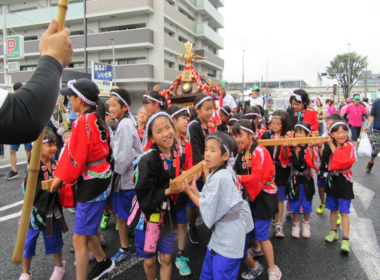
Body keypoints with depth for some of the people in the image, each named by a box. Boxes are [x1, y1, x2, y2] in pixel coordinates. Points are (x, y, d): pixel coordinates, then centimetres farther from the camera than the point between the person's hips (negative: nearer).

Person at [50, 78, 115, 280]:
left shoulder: (83, 122, -19)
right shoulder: (98, 119, 6)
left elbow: (75, 158, -18)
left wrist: (60, 178, -1)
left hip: (91, 183, -9)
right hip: (101, 178, 9)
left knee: (79, 238, 0)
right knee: (86, 230, 24)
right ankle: (103, 262, 43)